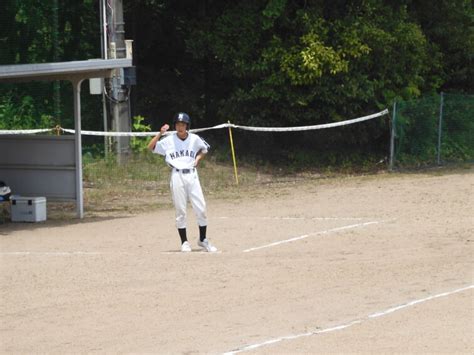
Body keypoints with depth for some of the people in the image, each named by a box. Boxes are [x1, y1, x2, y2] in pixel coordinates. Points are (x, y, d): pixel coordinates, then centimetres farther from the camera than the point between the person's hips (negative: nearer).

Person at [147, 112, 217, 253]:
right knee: (180, 211, 1)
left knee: (201, 209, -1)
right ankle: (184, 242, 9)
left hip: (192, 175, 2)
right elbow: (150, 147, -9)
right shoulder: (169, 140, -2)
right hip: (177, 176, -2)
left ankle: (203, 240, 13)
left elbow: (204, 149, 23)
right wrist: (160, 133, -18)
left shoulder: (194, 139, 4)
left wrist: (198, 159, 5)